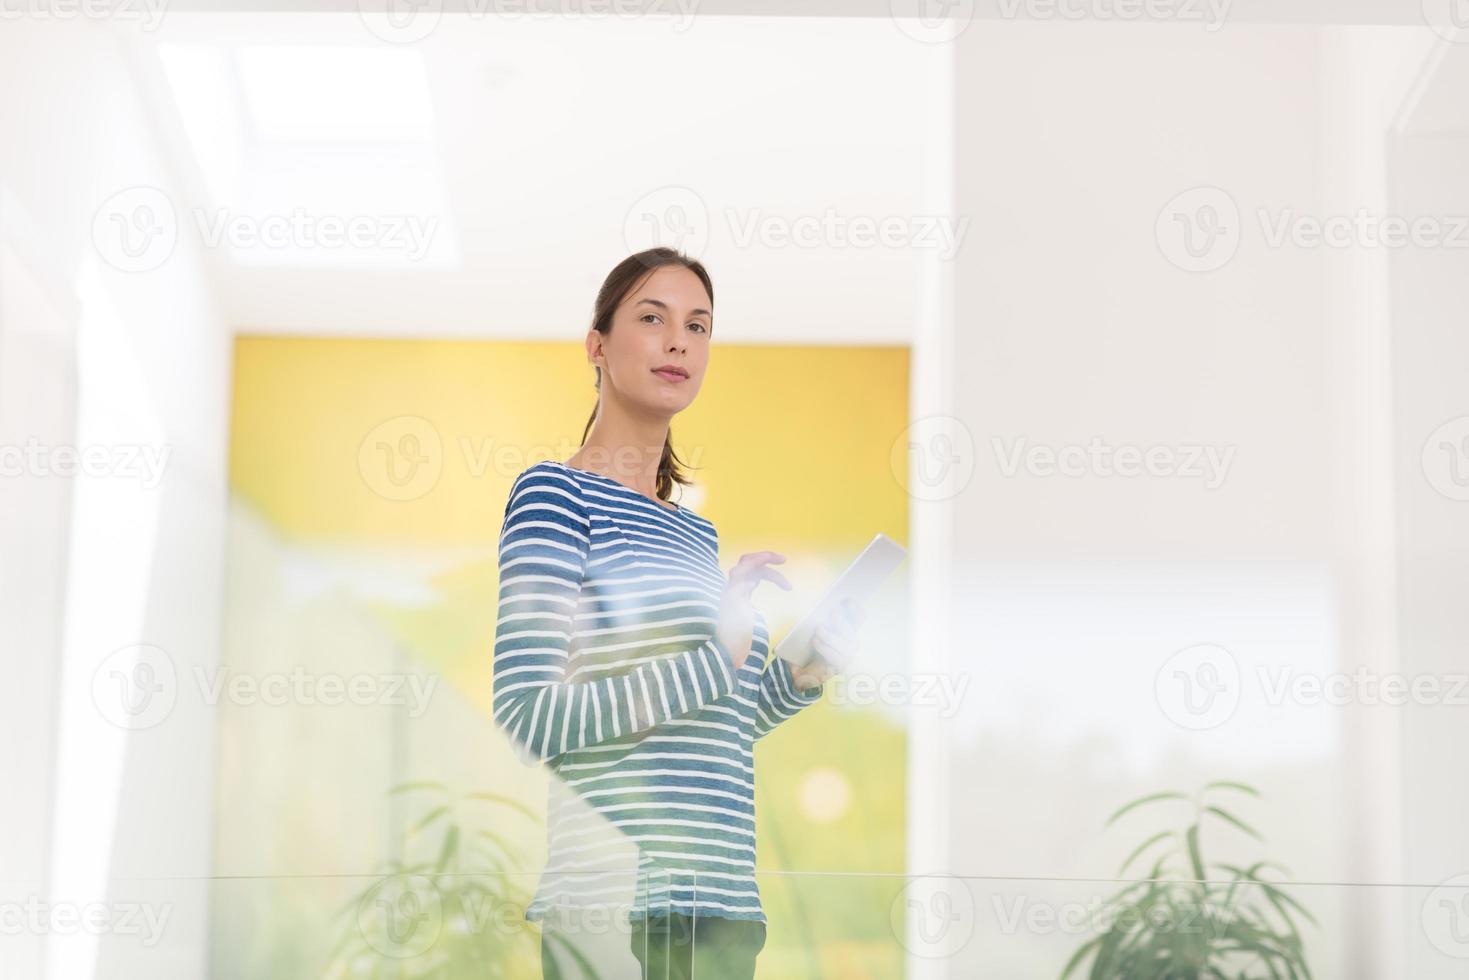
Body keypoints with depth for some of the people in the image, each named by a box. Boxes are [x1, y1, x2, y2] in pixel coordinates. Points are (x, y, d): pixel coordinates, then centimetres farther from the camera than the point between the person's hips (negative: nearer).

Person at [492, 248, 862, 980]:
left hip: (720, 908, 7)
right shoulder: (555, 494, -3)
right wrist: (715, 661, -17)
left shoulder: (695, 533, 19)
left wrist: (802, 675, 8)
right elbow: (526, 720, -14)